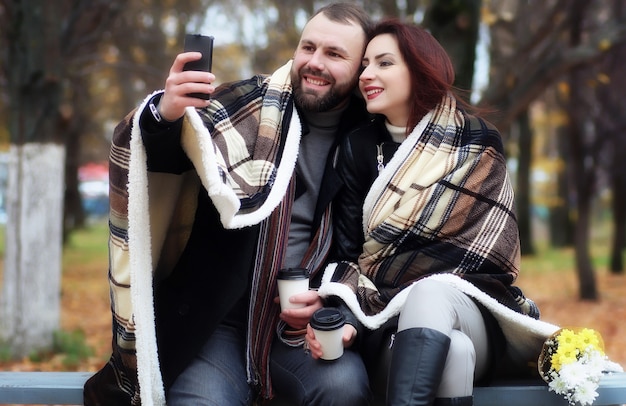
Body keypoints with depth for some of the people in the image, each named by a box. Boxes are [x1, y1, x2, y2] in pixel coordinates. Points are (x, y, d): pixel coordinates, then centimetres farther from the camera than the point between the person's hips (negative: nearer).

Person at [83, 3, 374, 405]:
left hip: (299, 318, 1)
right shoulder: (248, 105, -2)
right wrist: (164, 114, -32)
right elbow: (150, 155, -10)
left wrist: (330, 299, -6)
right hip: (215, 317, -1)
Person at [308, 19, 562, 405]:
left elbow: (486, 249, -4)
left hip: (471, 315, 0)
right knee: (450, 352, -38)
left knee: (430, 294, -39)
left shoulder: (478, 142, 3)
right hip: (390, 329, 1)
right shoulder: (359, 148, 9)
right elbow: (348, 251, 2)